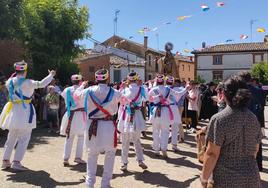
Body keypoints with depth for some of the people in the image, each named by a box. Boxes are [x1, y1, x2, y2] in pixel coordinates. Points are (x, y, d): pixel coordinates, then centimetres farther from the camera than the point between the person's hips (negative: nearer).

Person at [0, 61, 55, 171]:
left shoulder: (9, 82, 4)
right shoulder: (27, 82, -13)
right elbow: (41, 84, -16)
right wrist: (51, 75, -3)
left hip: (13, 111, 7)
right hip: (25, 111, -6)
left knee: (11, 138, 17)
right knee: (24, 139, 0)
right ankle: (16, 162, -3)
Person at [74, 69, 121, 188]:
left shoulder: (88, 91, -4)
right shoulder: (114, 92, -9)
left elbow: (77, 94, 17)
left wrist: (82, 85, 36)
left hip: (93, 125, 2)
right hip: (108, 125, -2)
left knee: (92, 154, 16)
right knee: (110, 154, 13)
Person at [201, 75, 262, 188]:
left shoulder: (218, 119, -18)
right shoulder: (253, 118, -1)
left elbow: (212, 154, -18)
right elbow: (255, 150, 10)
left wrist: (204, 177, -7)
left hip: (226, 178, -5)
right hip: (251, 176, 5)